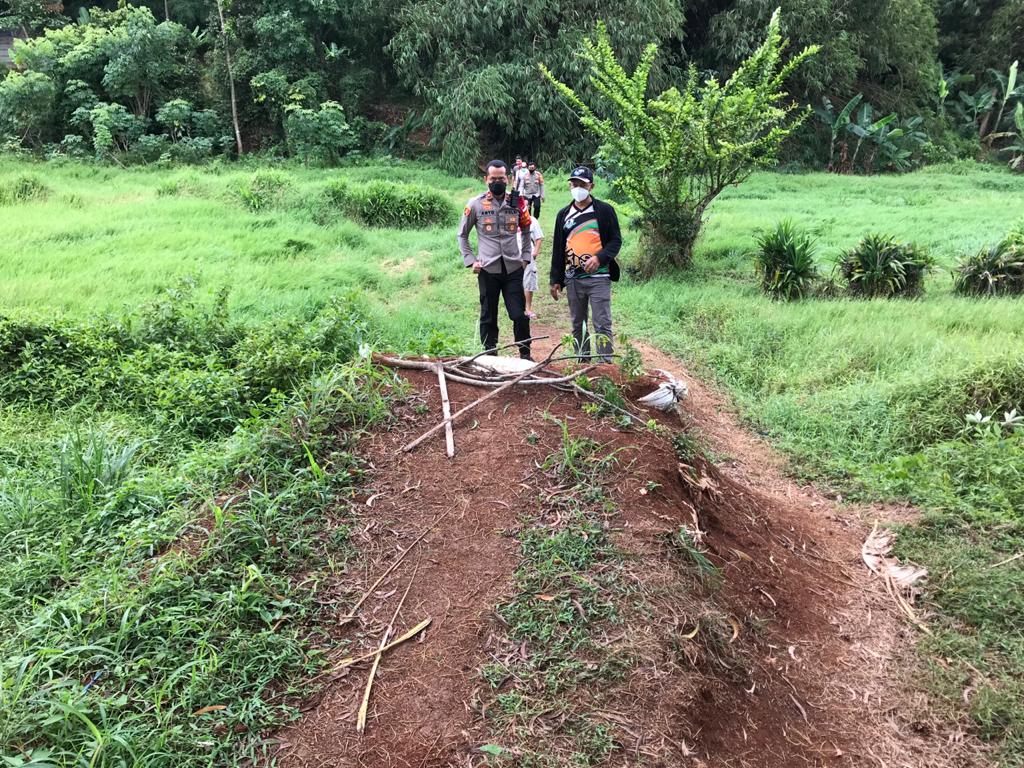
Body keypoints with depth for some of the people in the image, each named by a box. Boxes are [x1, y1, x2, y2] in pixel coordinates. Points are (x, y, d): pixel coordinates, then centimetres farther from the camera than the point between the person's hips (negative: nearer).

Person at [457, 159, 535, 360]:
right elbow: (462, 235, 10)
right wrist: (470, 260, 1)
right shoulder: (476, 204, 0)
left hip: (513, 268, 1)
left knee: (519, 314, -2)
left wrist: (525, 256, 10)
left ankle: (525, 354, 12)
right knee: (488, 316, 7)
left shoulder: (518, 202, 5)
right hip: (487, 270, -1)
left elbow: (526, 231, 20)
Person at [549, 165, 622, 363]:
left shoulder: (604, 211, 2)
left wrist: (599, 257, -18)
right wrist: (555, 280, 11)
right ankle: (582, 363, 18)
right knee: (577, 325, 9)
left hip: (598, 277, -4)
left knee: (602, 324, -7)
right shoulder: (564, 214, 13)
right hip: (572, 279, 4)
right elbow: (558, 249, 15)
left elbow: (616, 240, 0)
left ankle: (606, 363, -4)